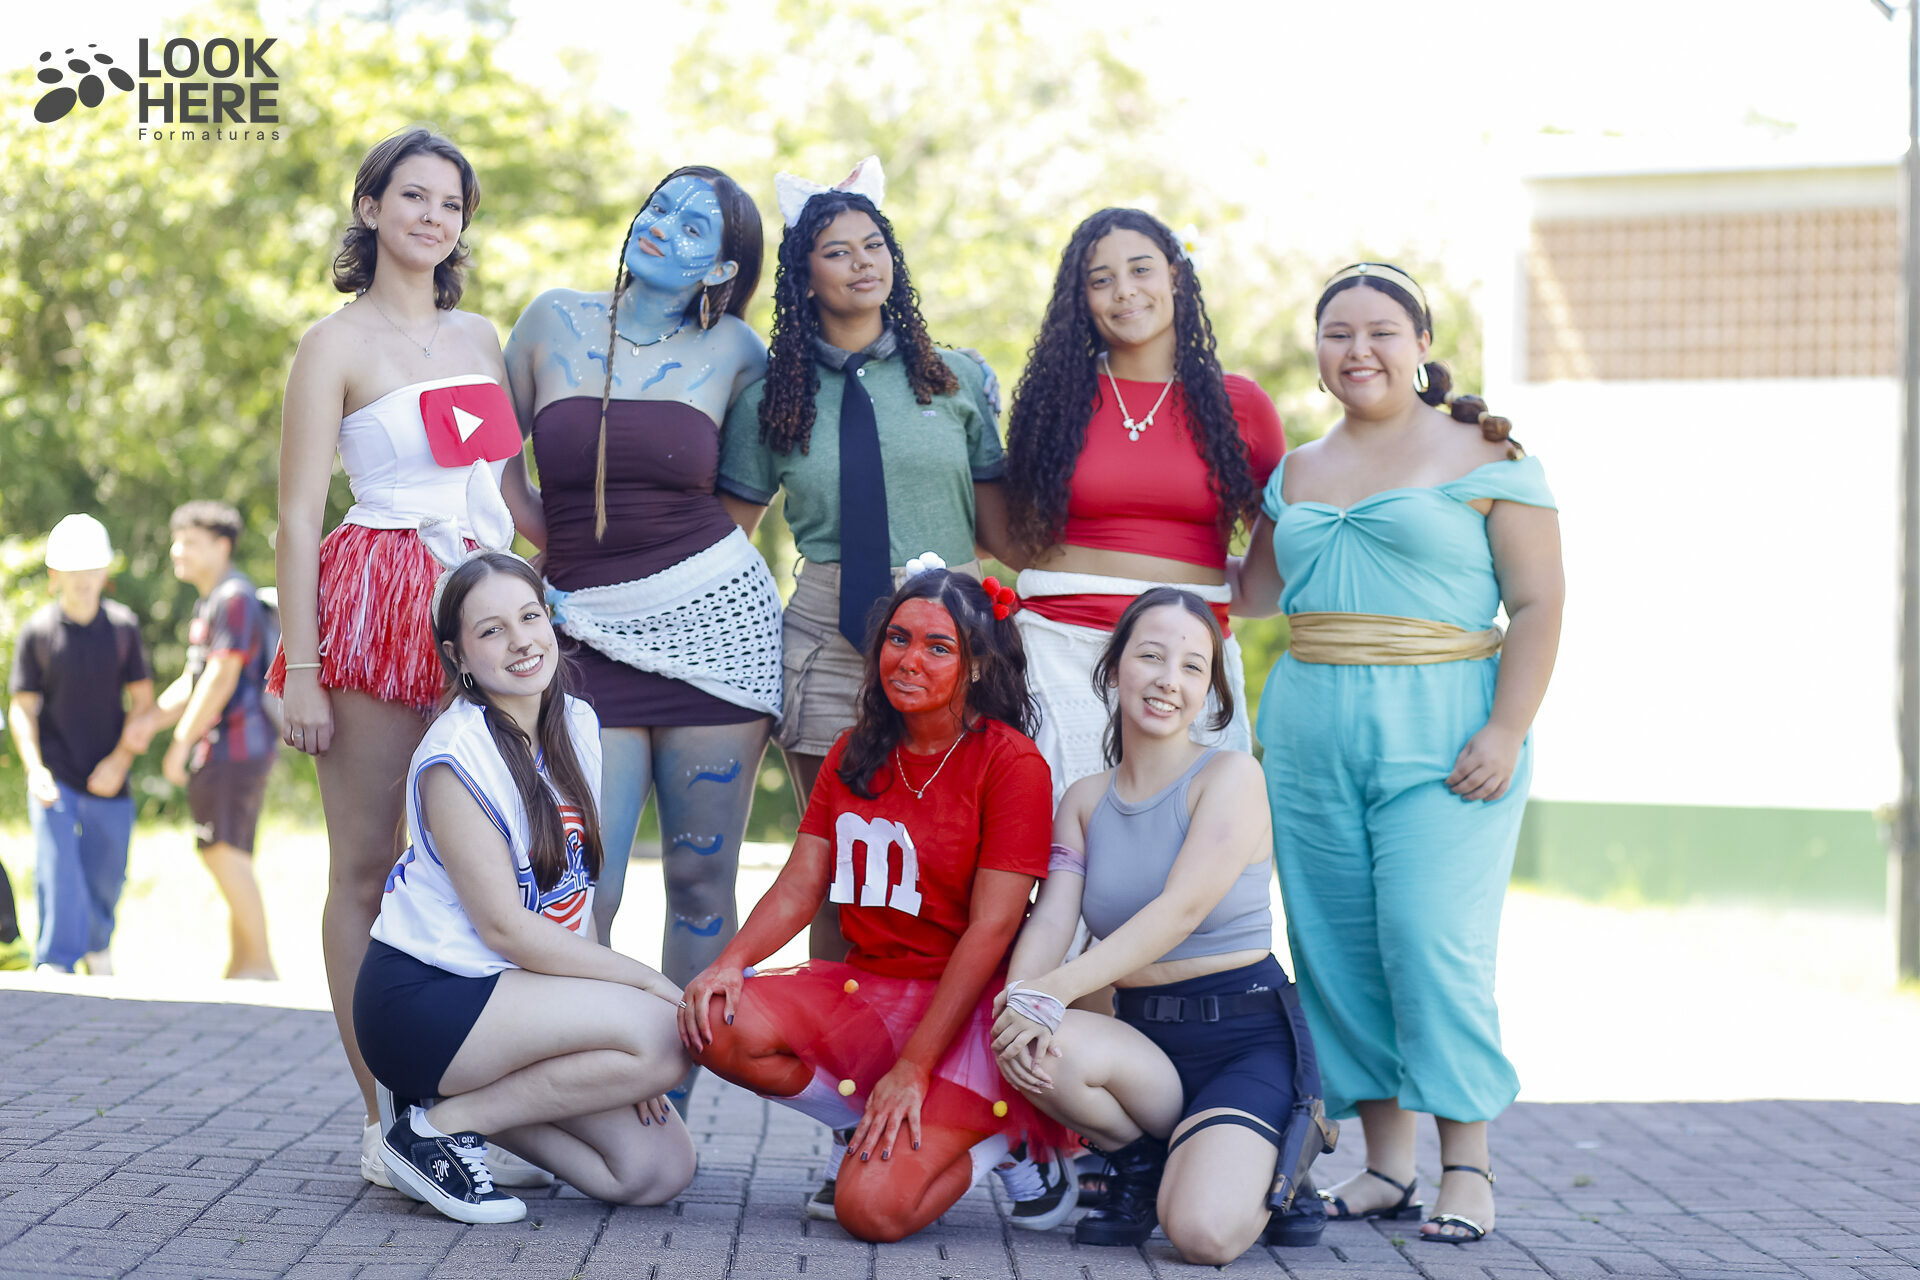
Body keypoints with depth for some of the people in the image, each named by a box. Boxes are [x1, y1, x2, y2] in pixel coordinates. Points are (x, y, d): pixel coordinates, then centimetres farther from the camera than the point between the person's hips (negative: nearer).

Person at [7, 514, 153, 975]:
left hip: (108, 779, 2)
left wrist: (121, 759, -8)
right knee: (58, 873, -13)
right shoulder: (38, 631, -5)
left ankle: (97, 947, 38)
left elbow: (142, 698, 4)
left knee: (106, 880, 12)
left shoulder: (123, 625, 0)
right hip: (55, 777, -2)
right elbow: (21, 708, -1)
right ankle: (55, 968, -9)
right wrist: (34, 768, -15)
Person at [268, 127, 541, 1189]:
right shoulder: (336, 346, 1)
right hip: (377, 608, -5)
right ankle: (384, 1118, 0)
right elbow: (298, 517, -4)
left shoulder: (480, 336, 18)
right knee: (365, 865, -2)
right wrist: (300, 672, -10)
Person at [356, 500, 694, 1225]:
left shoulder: (577, 727, 7)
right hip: (422, 997, -8)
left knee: (661, 1168, -4)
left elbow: (575, 893, 8)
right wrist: (650, 985, -15)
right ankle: (442, 1125, -11)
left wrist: (620, 1022, -5)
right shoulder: (457, 755, -16)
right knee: (669, 1037, -24)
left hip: (515, 995, 8)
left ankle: (466, 1099, 10)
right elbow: (506, 926, -18)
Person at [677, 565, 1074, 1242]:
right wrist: (731, 961, -15)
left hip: (963, 1008, -6)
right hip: (860, 988, 6)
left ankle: (1005, 1138, 5)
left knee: (873, 1208, -24)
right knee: (716, 1027, -23)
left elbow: (990, 931, -15)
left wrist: (912, 1069, -20)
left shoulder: (1012, 765, -10)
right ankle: (864, 1129, 1)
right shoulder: (855, 754, 10)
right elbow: (800, 885, 7)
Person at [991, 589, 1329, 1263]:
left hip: (1249, 1036, -4)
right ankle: (1140, 1163, 2)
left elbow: (1181, 910, -18)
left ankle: (1276, 1160, 10)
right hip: (1144, 1041, 4)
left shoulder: (1231, 776, -5)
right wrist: (1018, 999, -25)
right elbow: (1051, 918, -1)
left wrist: (1056, 991, -27)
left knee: (1206, 1231, -29)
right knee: (1032, 1051, -30)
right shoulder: (1087, 799, 11)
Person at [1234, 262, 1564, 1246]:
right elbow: (1252, 592, 29)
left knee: (1433, 943, -13)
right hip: (1310, 734, 6)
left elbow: (1536, 603, -3)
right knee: (1337, 948, 3)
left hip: (1441, 735, -5)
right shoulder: (1295, 474, 17)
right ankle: (1384, 1164, 12)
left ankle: (1467, 1169, -4)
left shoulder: (1484, 457, 1)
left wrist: (1506, 732, -13)